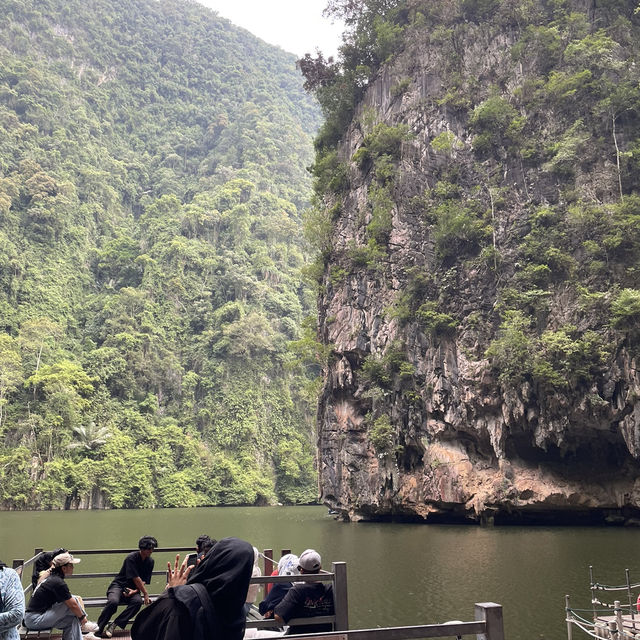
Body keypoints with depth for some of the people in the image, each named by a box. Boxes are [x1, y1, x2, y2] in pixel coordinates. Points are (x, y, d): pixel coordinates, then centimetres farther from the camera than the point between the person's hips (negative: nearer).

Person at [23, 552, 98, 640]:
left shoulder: (51, 577, 10)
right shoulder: (58, 582, -18)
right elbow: (73, 605, -13)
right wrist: (82, 617, 3)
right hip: (35, 620, -9)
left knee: (73, 619, 1)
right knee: (72, 601, -14)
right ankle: (84, 626, 5)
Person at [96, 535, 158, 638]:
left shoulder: (150, 561, 4)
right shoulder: (132, 558, -15)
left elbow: (144, 581, 2)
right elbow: (136, 579, -17)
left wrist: (135, 591, -17)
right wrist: (146, 595, -16)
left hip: (134, 589, 4)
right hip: (119, 586, -4)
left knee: (138, 601, -30)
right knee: (113, 602, -36)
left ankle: (113, 625, -24)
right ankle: (98, 628, -19)